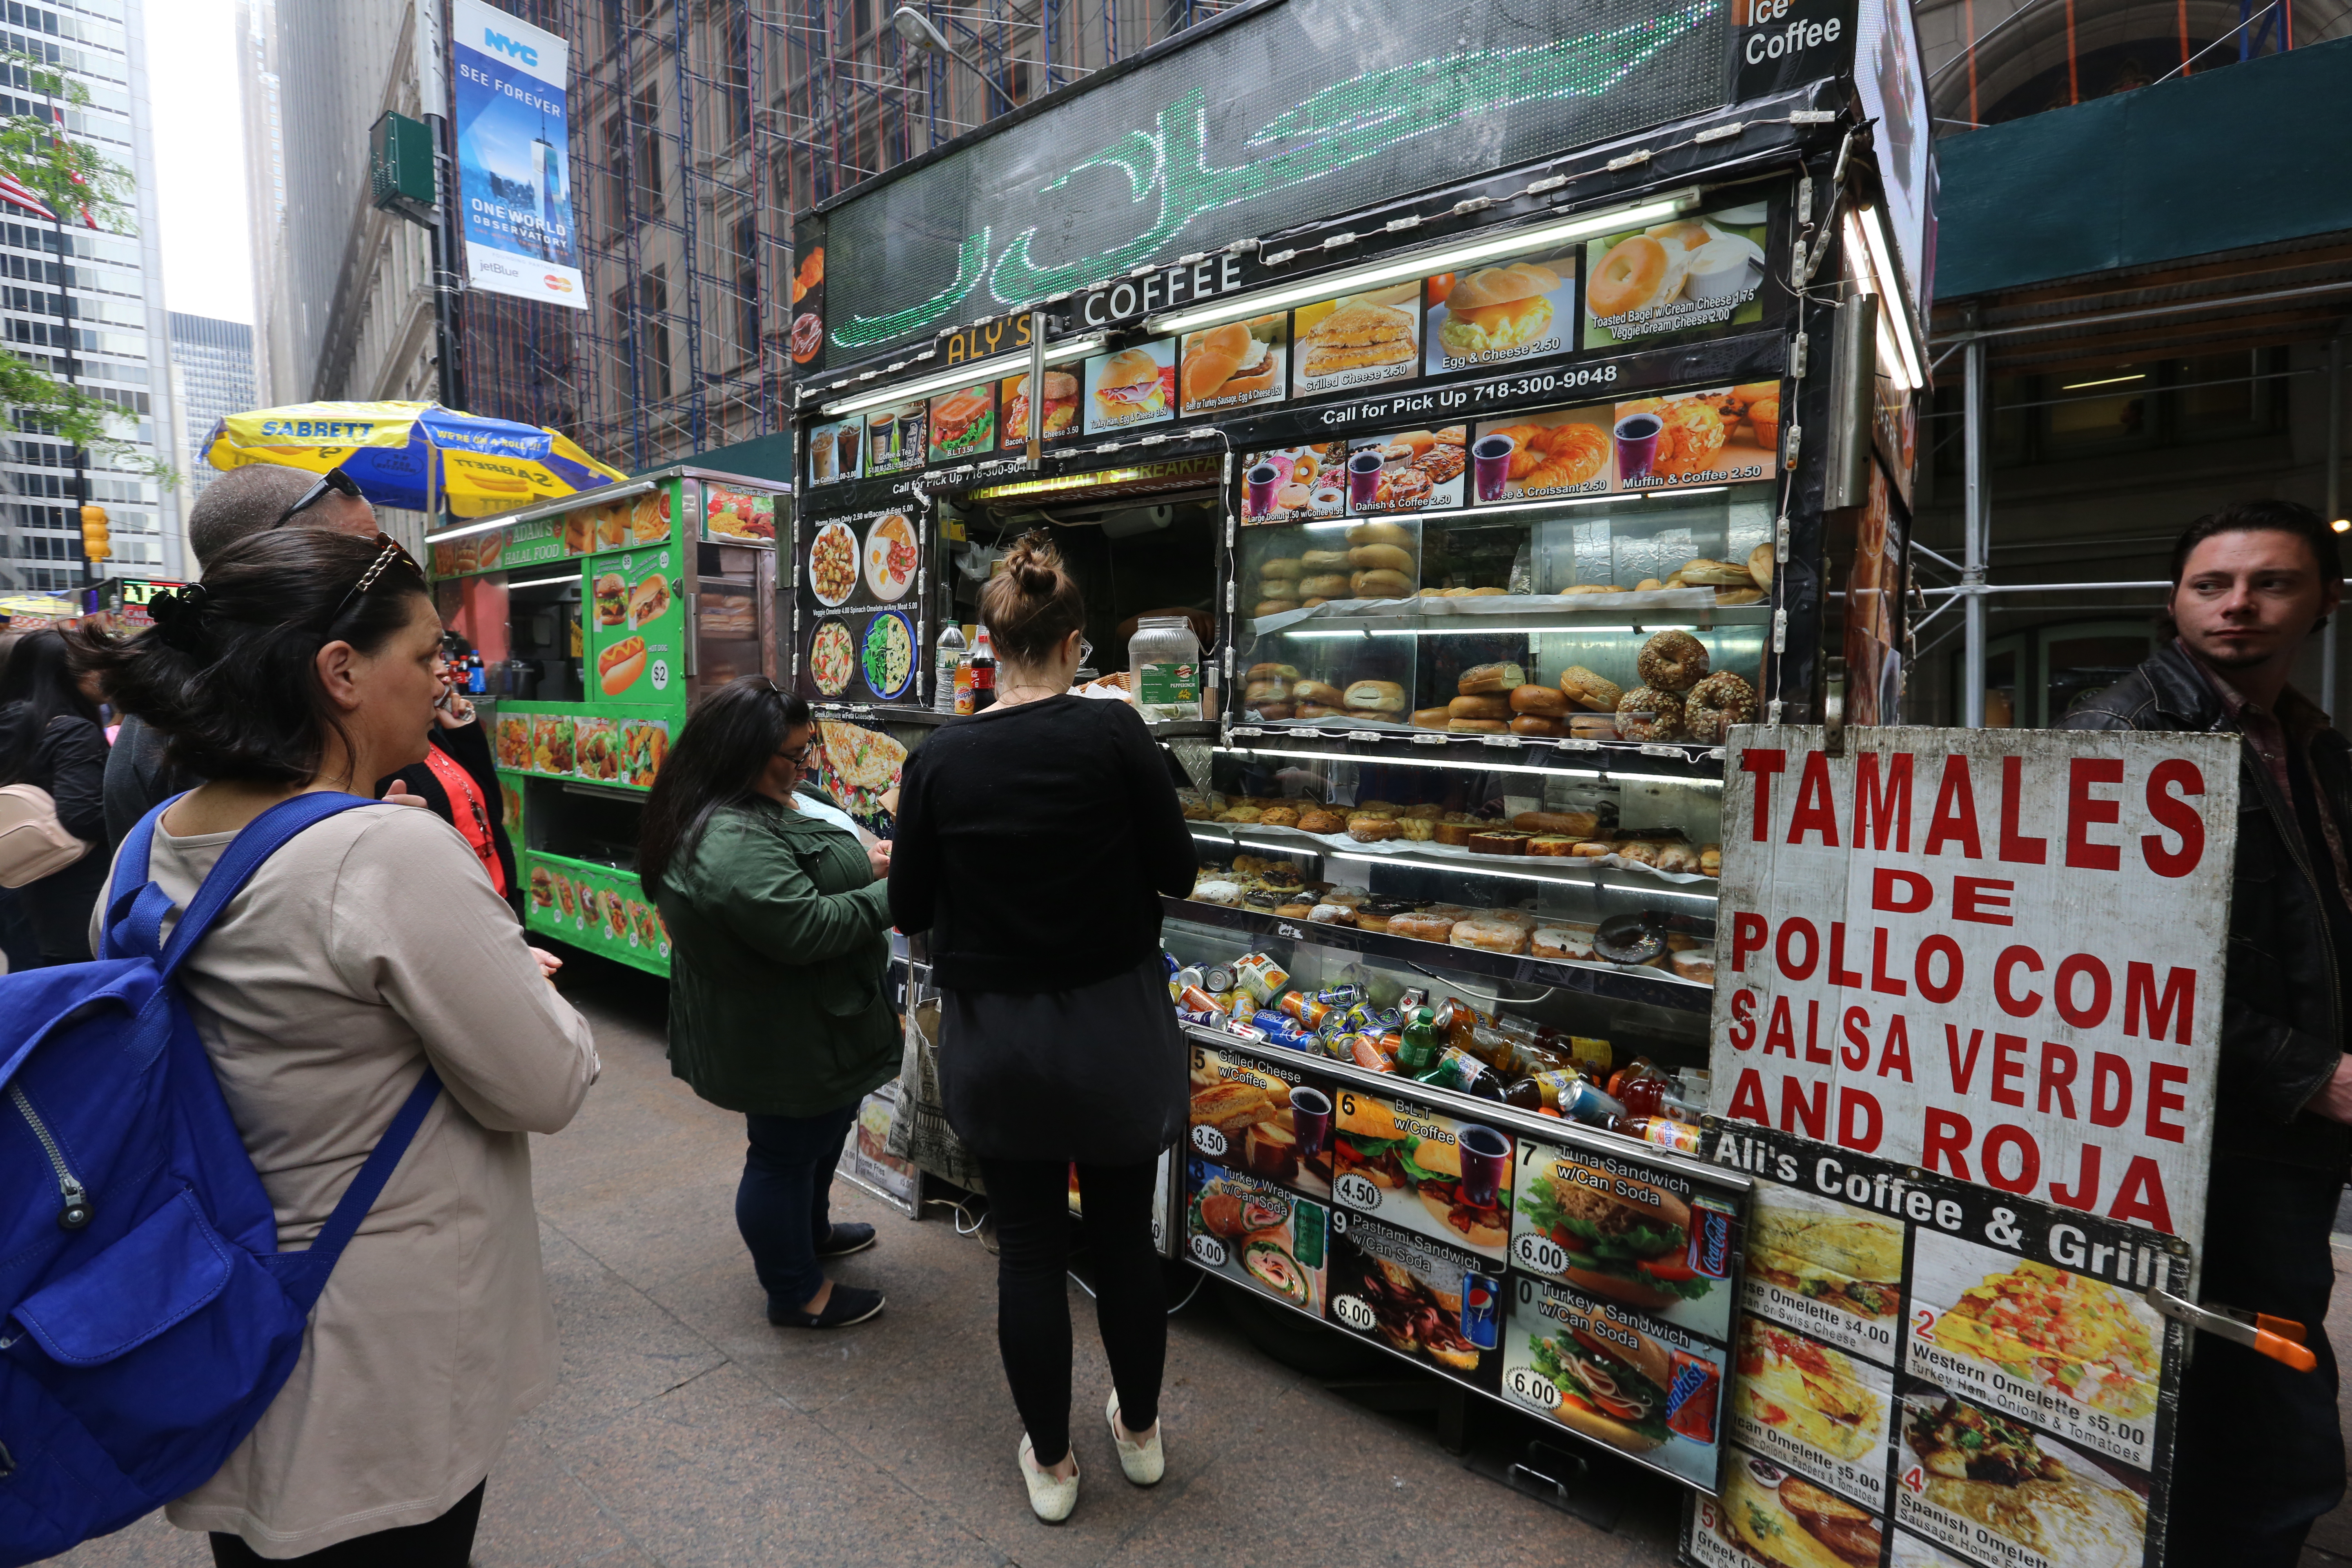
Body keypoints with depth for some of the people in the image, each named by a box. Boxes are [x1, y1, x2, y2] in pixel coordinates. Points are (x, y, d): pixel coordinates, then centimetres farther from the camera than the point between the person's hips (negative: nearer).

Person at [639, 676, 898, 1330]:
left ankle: (810, 1231, 52)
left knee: (823, 1131, 29)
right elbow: (804, 927, -35)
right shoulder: (732, 842, -32)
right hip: (784, 1040, -11)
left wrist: (864, 859, -3)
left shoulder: (767, 802, 3)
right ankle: (795, 1294, 30)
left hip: (803, 1024, 11)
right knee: (785, 1153, 9)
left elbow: (800, 875, 16)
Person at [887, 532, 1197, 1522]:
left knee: (1027, 1246, 17)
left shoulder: (938, 759, -10)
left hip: (994, 1037, 1)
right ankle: (1139, 1432, 42)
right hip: (1114, 1027, 0)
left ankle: (1050, 1463, 35)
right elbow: (1176, 874, -8)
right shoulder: (1113, 734, -15)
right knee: (1124, 1233, 20)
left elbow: (909, 912, -2)